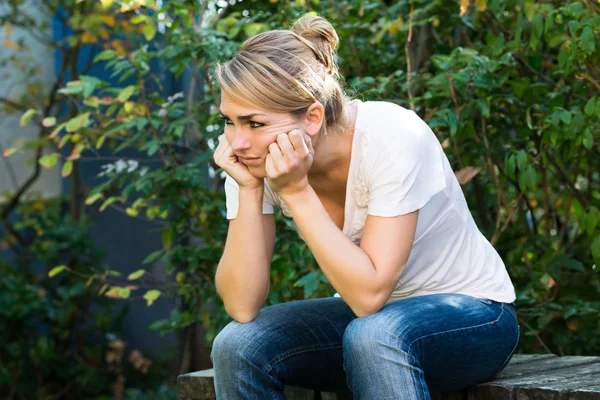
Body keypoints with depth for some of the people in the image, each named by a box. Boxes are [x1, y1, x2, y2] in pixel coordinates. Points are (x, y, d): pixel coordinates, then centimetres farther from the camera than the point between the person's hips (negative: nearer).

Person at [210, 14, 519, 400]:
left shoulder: (393, 137, -27)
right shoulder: (259, 159, -13)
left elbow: (370, 294, -31)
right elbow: (243, 307, -19)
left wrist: (296, 191, -32)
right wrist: (249, 190, -28)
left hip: (473, 314, -5)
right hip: (367, 312, 5)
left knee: (372, 336, -37)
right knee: (237, 345, -19)